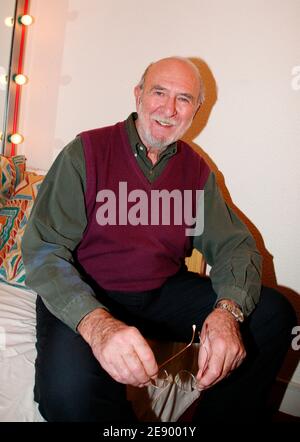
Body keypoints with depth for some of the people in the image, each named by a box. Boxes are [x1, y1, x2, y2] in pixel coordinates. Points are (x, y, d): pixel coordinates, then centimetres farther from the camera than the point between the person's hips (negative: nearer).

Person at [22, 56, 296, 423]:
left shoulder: (196, 169, 5)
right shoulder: (87, 151, -9)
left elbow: (234, 245, 1)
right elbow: (43, 249, -16)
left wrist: (228, 310, -23)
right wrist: (97, 323, -35)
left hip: (166, 293, 5)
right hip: (88, 297, -4)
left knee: (274, 314, -8)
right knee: (69, 389, -34)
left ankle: (220, 417, 10)